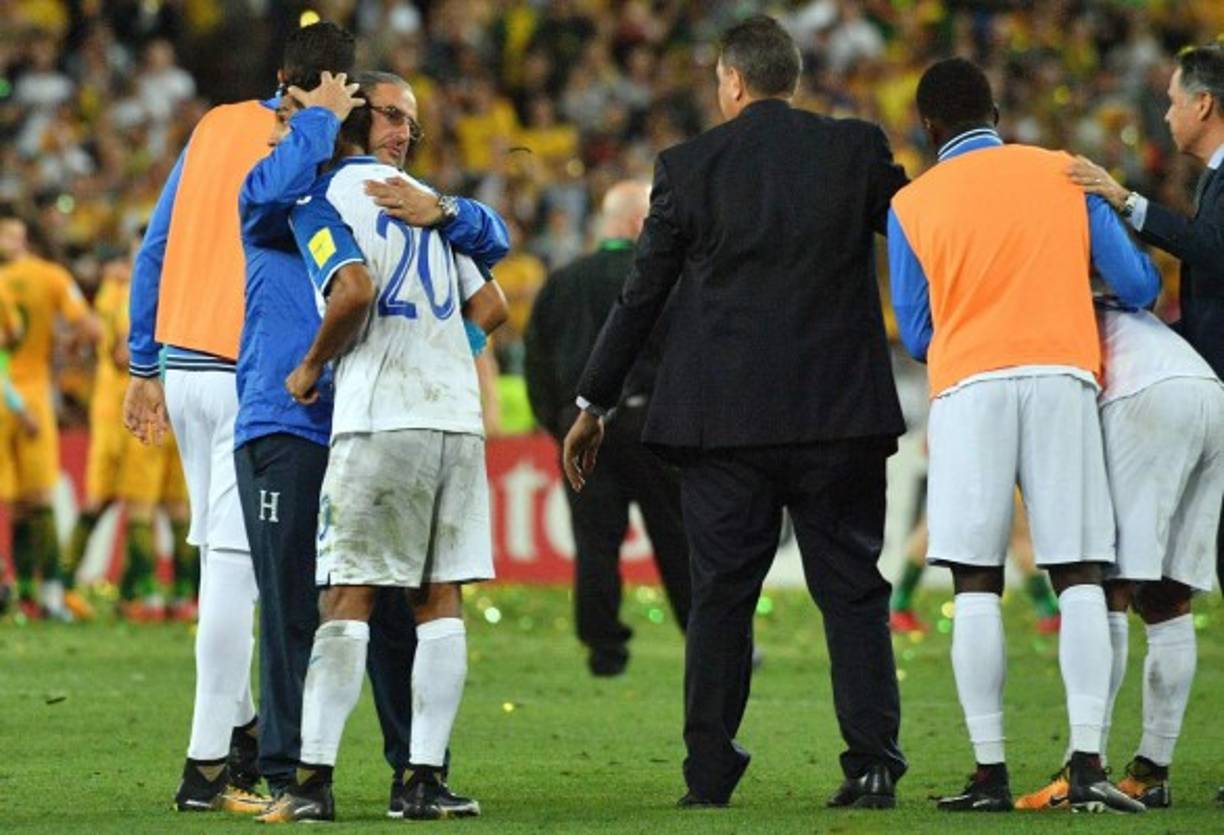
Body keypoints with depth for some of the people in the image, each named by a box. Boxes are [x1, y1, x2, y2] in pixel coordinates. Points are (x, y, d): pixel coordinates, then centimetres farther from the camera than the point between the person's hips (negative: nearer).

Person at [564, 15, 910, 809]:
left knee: (721, 595, 6)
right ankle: (872, 764, -3)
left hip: (725, 416, 0)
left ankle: (710, 773, 7)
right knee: (852, 589, 4)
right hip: (839, 412, 0)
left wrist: (593, 403, 13)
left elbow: (642, 293, 4)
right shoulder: (858, 148, 0)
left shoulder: (689, 165, 0)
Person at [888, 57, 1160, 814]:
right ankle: (1088, 764, -11)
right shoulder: (1067, 175, 12)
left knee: (977, 587, 2)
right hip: (1063, 376, 0)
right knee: (1080, 579, 0)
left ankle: (991, 772, -3)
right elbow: (1138, 285, 11)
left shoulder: (912, 205, 11)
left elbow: (917, 334, 15)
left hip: (969, 387, 0)